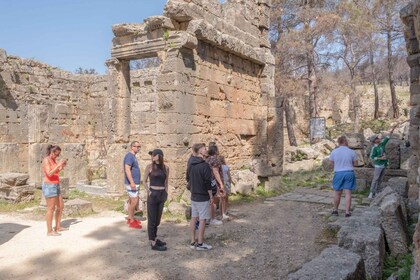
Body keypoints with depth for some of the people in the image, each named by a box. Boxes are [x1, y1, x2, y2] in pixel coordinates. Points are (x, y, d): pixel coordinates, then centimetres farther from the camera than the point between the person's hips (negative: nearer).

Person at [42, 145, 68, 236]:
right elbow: (49, 174, -23)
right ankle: (49, 231, 3)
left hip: (55, 186, 10)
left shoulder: (53, 160, 14)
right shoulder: (46, 160, -14)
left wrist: (62, 166, 7)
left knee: (60, 206, 13)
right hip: (49, 186, -10)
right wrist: (58, 165, -22)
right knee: (51, 209, -5)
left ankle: (58, 227, 23)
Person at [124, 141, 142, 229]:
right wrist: (132, 182, -28)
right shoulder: (129, 156, -15)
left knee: (132, 201, 14)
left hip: (134, 183, 10)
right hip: (132, 183, -10)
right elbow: (127, 170, -23)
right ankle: (132, 221, 2)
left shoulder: (133, 156, 15)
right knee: (135, 202, -7)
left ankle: (130, 219, 23)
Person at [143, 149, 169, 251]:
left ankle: (155, 238, 31)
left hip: (162, 194, 4)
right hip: (153, 194, -4)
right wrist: (149, 191, -9)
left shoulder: (165, 167, 3)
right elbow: (144, 181, 1)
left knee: (158, 218, 16)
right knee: (152, 219, 2)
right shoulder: (149, 167, -6)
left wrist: (166, 193, 7)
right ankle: (153, 243, 6)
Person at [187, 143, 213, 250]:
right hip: (203, 197, -7)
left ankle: (193, 242, 18)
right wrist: (211, 196, -8)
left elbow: (188, 179, 14)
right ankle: (200, 243, 6)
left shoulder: (190, 164, 5)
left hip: (193, 196, 7)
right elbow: (208, 183, -17)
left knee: (193, 218, 11)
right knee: (202, 219, 0)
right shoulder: (204, 165, -18)